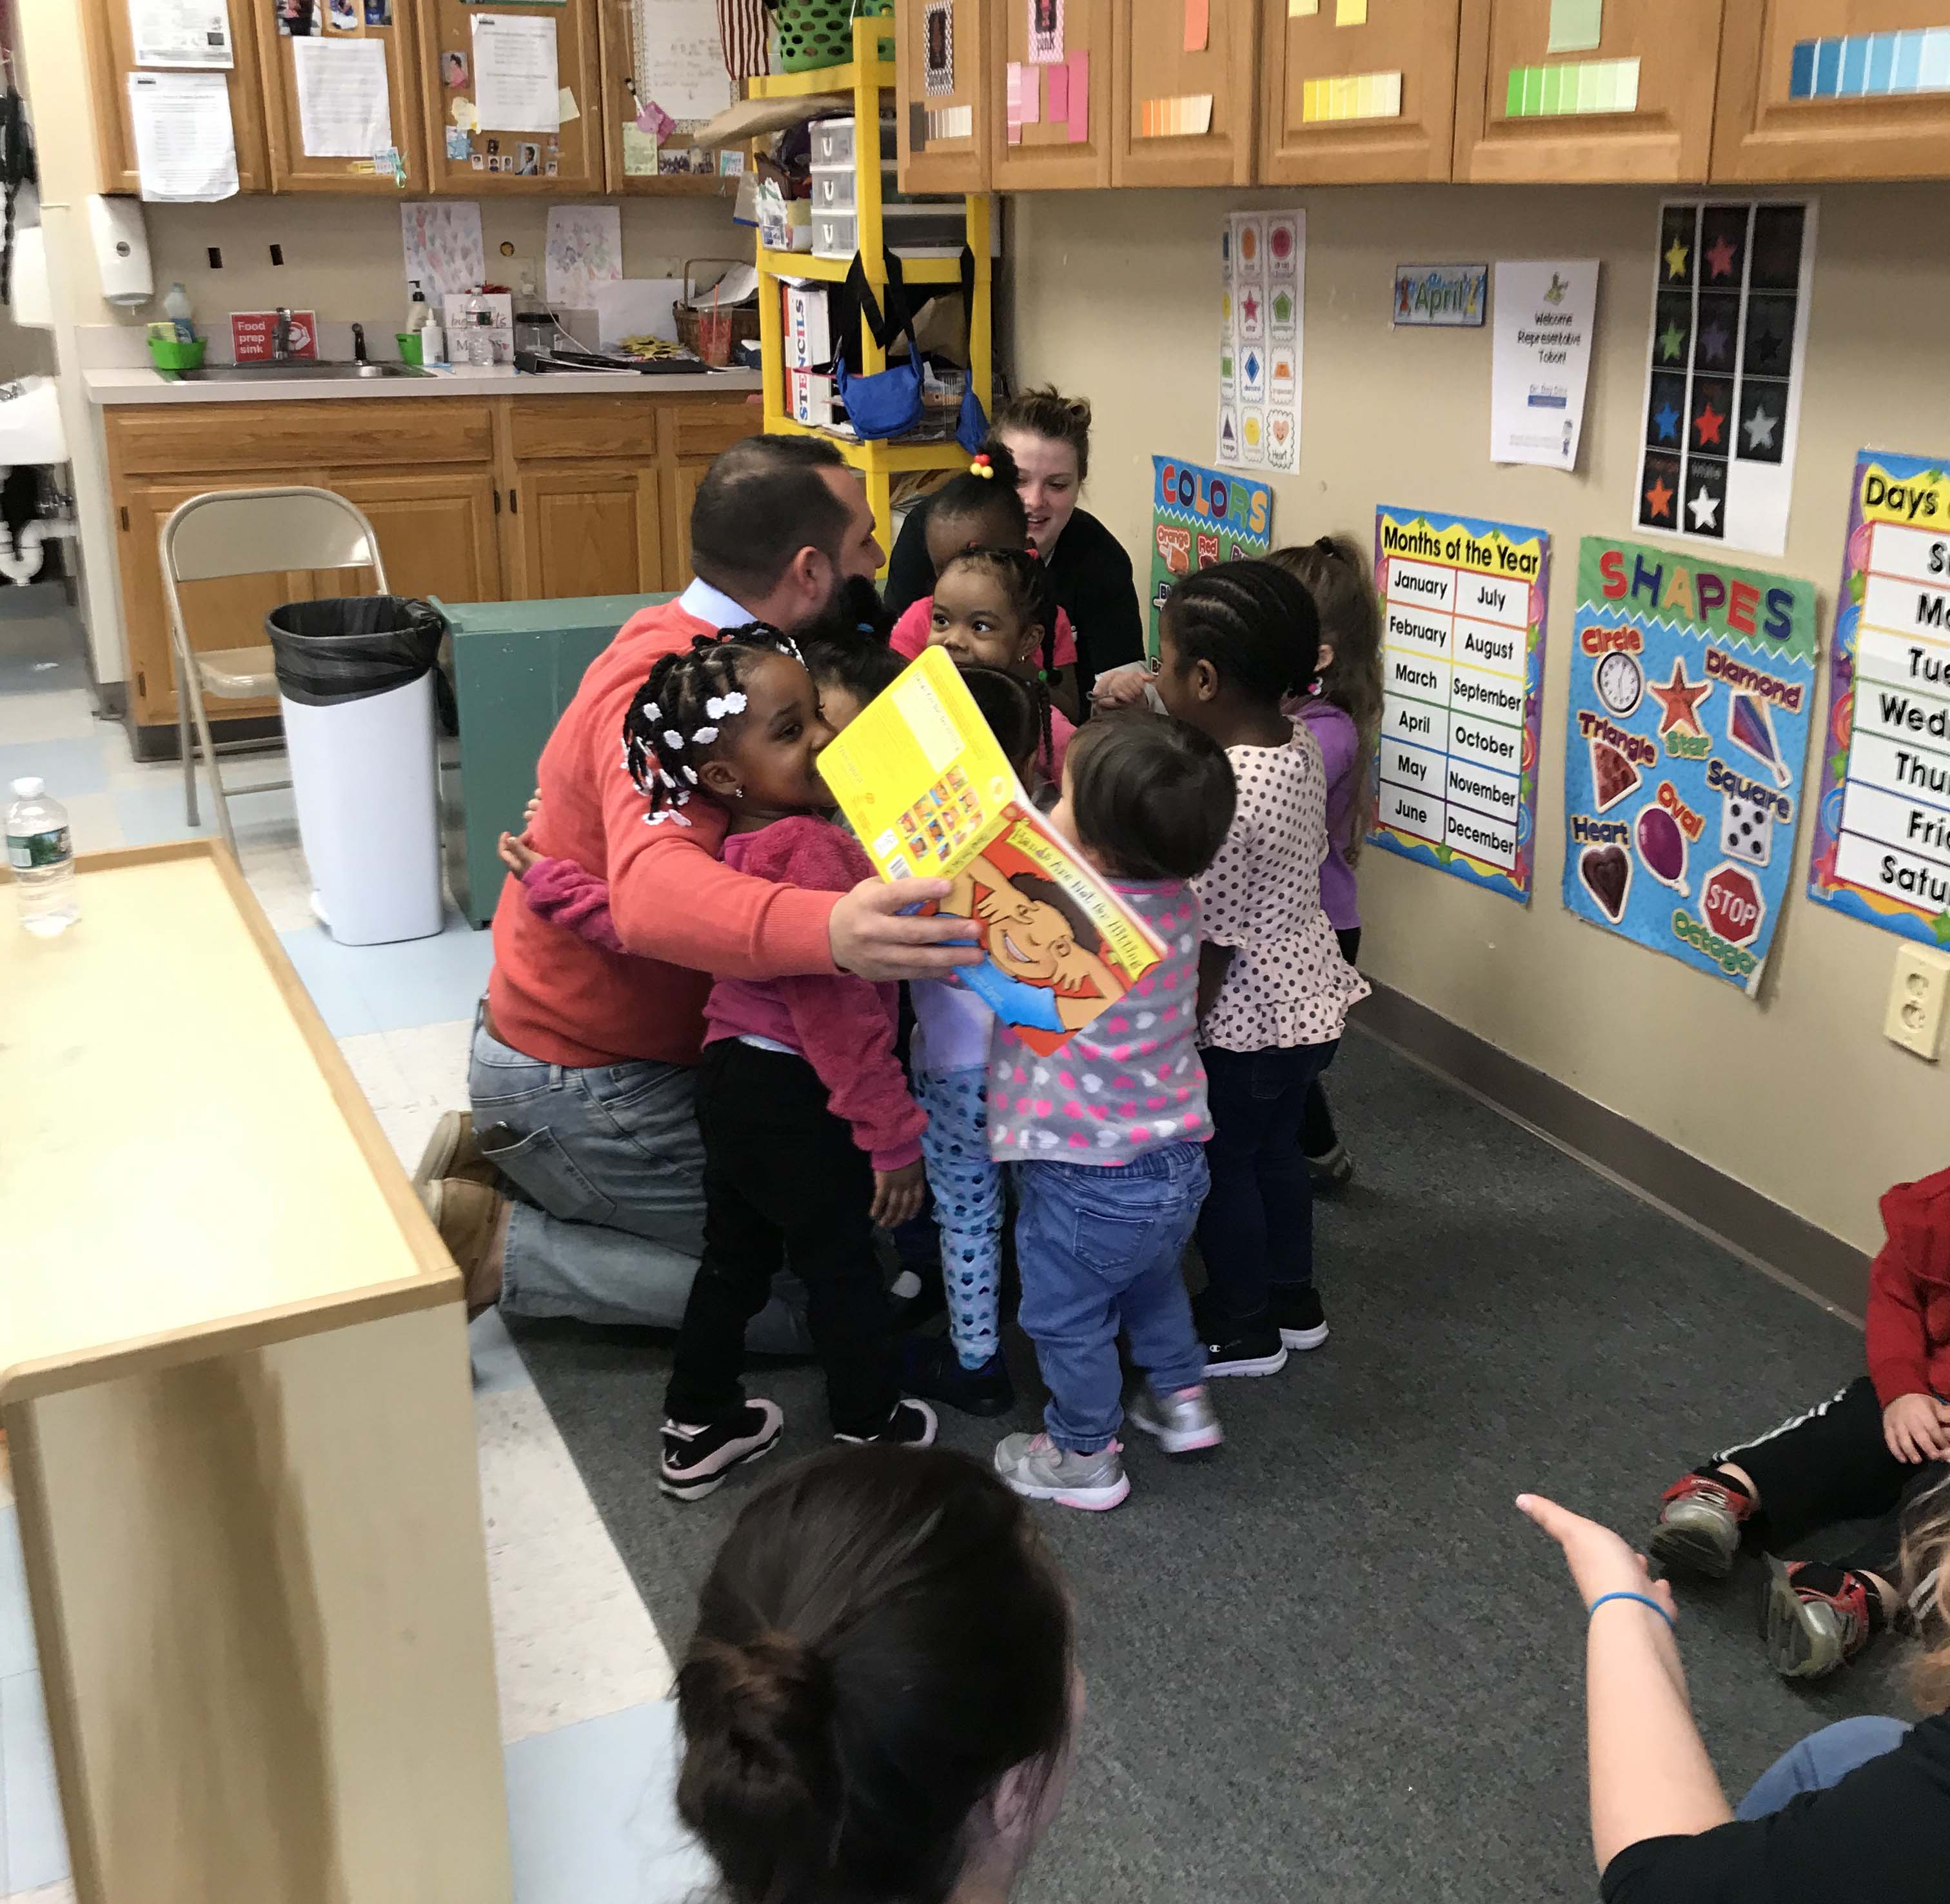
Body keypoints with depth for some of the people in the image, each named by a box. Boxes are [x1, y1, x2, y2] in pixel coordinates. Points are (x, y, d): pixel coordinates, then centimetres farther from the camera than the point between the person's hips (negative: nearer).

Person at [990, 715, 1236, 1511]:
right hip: (1176, 1164, 7)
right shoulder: (1176, 900, -9)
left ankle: (1083, 1457, 35)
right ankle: (1182, 1399, 50)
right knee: (1152, 1281, 33)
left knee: (1068, 1319, 18)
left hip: (1087, 1180, -7)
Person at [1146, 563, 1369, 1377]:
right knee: (1275, 1150, 25)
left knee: (1221, 1165, 13)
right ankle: (1292, 1300, 43)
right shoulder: (1300, 744, -6)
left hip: (1246, 1021, -8)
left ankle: (1243, 1330, 30)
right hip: (1305, 996, 8)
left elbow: (1209, 949, -24)